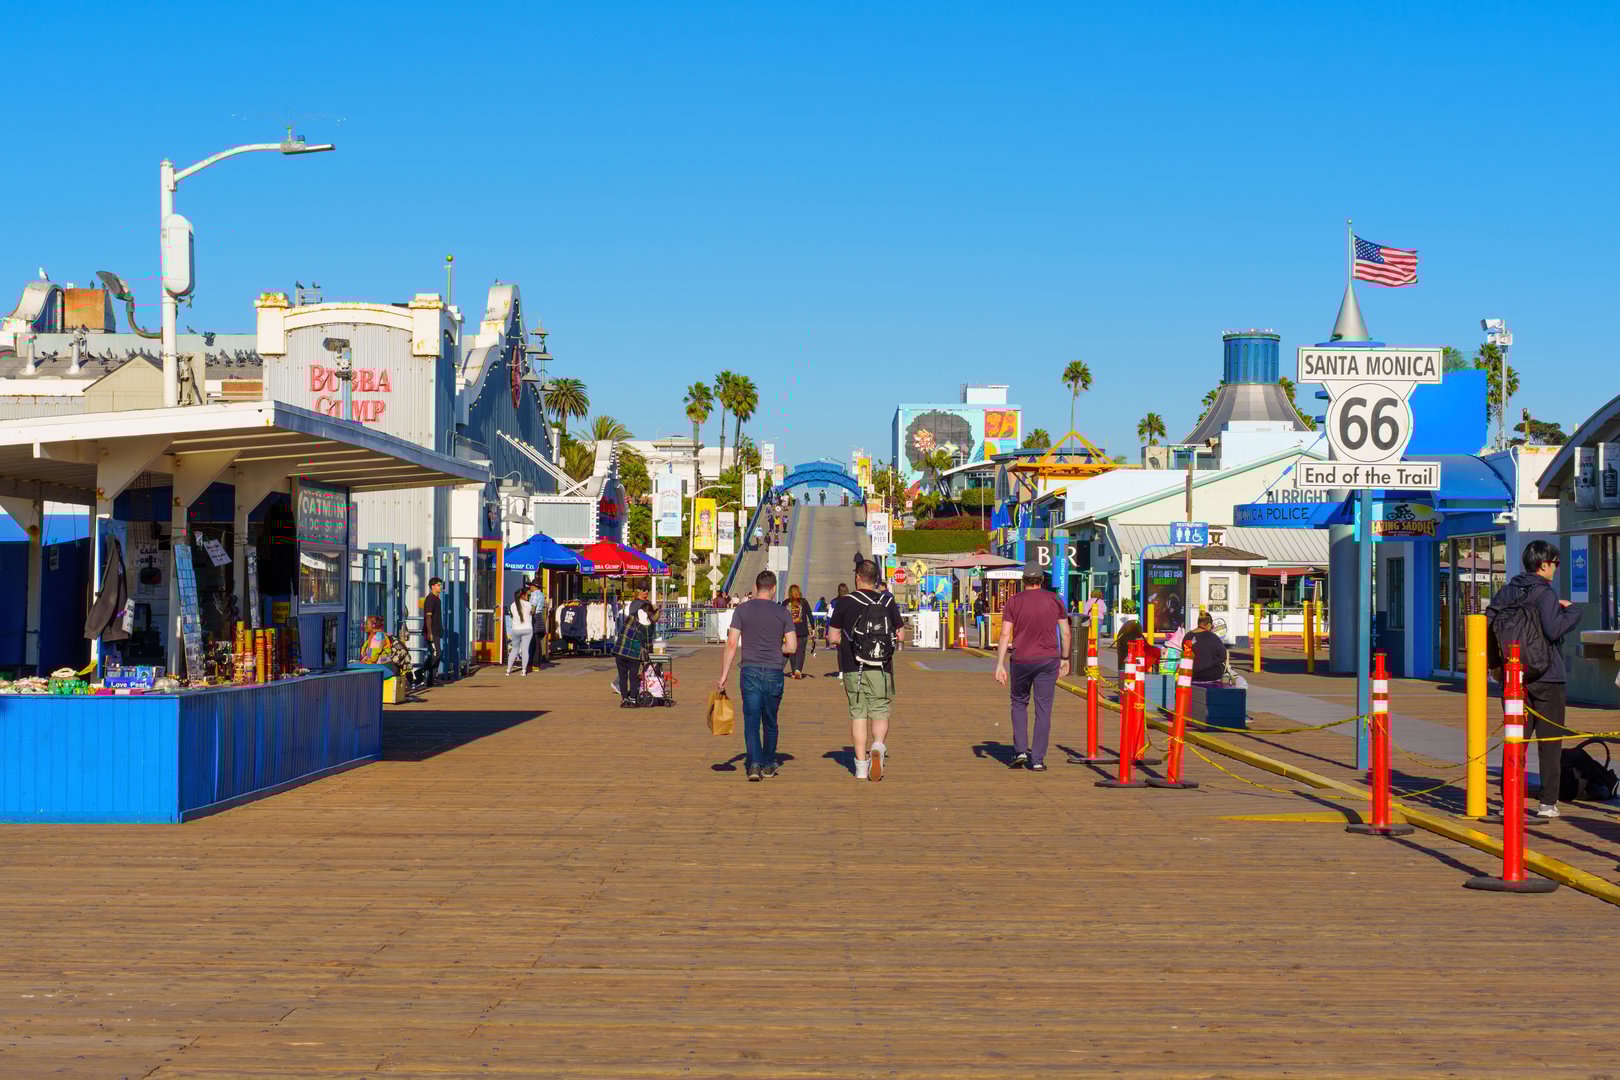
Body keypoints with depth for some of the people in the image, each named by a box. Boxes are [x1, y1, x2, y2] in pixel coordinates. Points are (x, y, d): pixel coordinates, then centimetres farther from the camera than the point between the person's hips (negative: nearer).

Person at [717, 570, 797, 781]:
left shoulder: (742, 610, 1)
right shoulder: (782, 613, 2)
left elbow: (732, 644, -4)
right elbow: (792, 647, 0)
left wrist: (724, 674, -1)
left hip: (750, 671, -1)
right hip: (774, 672, 1)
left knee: (751, 721, -1)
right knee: (770, 722, 14)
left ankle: (755, 764, -16)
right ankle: (768, 765, 24)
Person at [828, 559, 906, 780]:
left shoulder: (845, 602, -2)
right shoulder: (887, 601, 2)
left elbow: (832, 637, -1)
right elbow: (901, 635, 6)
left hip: (852, 668, 0)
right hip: (881, 668, 0)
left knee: (858, 714, 7)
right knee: (879, 712, 7)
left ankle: (861, 767, 6)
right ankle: (878, 746, -23)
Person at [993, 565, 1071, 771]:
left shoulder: (1013, 603, -1)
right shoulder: (1054, 600, 2)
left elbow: (1005, 634, -7)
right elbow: (1065, 633, 4)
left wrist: (1000, 665, -7)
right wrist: (1065, 659, 16)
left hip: (1021, 661, 0)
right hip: (1049, 660, 0)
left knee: (1019, 703, 19)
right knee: (1043, 709, 4)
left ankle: (1020, 750, 8)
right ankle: (1038, 759, 1)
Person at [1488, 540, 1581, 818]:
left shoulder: (1507, 591, 6)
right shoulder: (1544, 593, -13)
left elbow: (1488, 622, 5)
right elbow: (1553, 629, -23)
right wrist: (1572, 611, -8)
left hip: (1514, 677, 6)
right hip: (1547, 678, -6)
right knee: (1550, 742, 2)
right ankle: (1548, 803, 1)